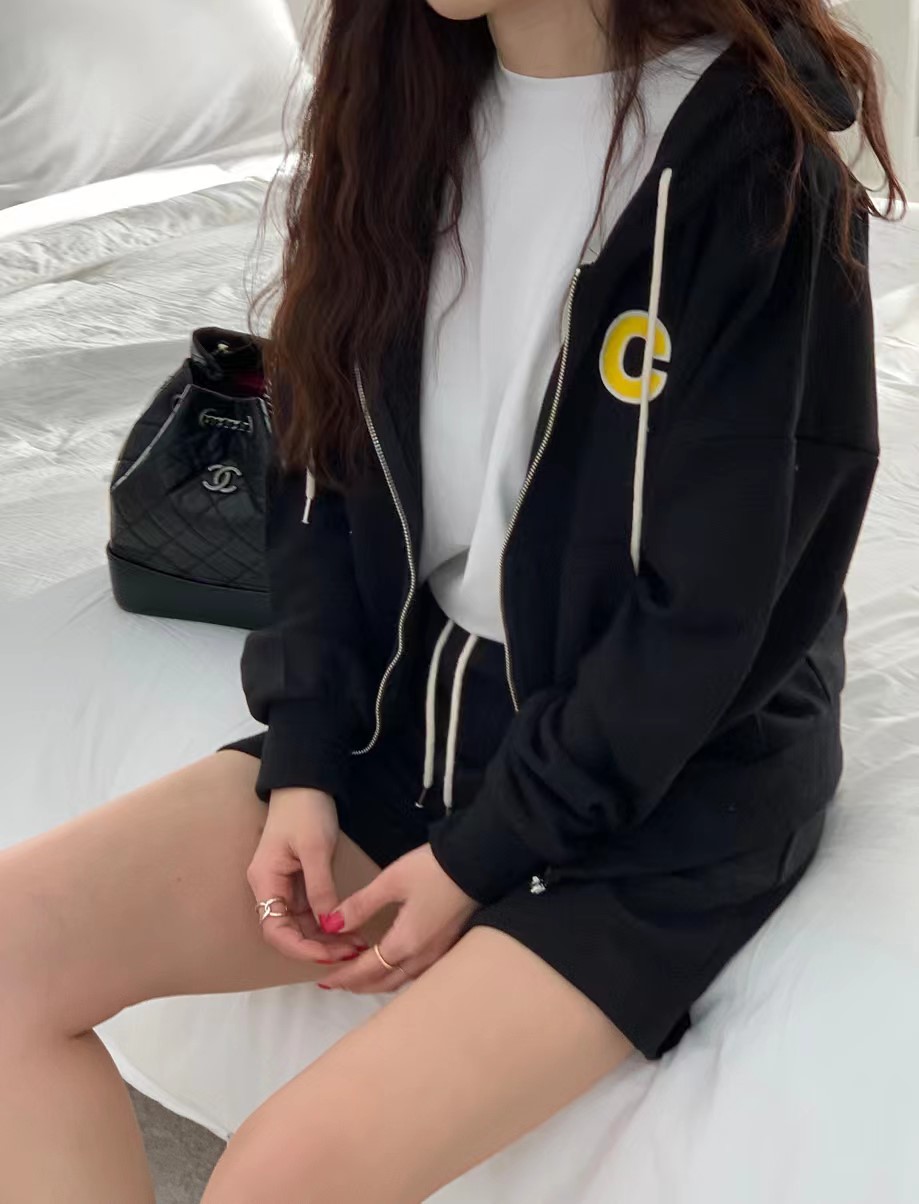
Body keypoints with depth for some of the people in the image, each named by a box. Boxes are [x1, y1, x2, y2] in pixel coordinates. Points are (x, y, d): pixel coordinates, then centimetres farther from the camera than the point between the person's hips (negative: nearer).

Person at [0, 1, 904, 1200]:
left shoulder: (755, 157, -16)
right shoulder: (399, 105, 4)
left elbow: (714, 613, -16)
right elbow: (323, 469, 6)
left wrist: (481, 853, -12)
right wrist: (303, 767, -4)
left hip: (663, 785, -6)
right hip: (410, 709, 7)